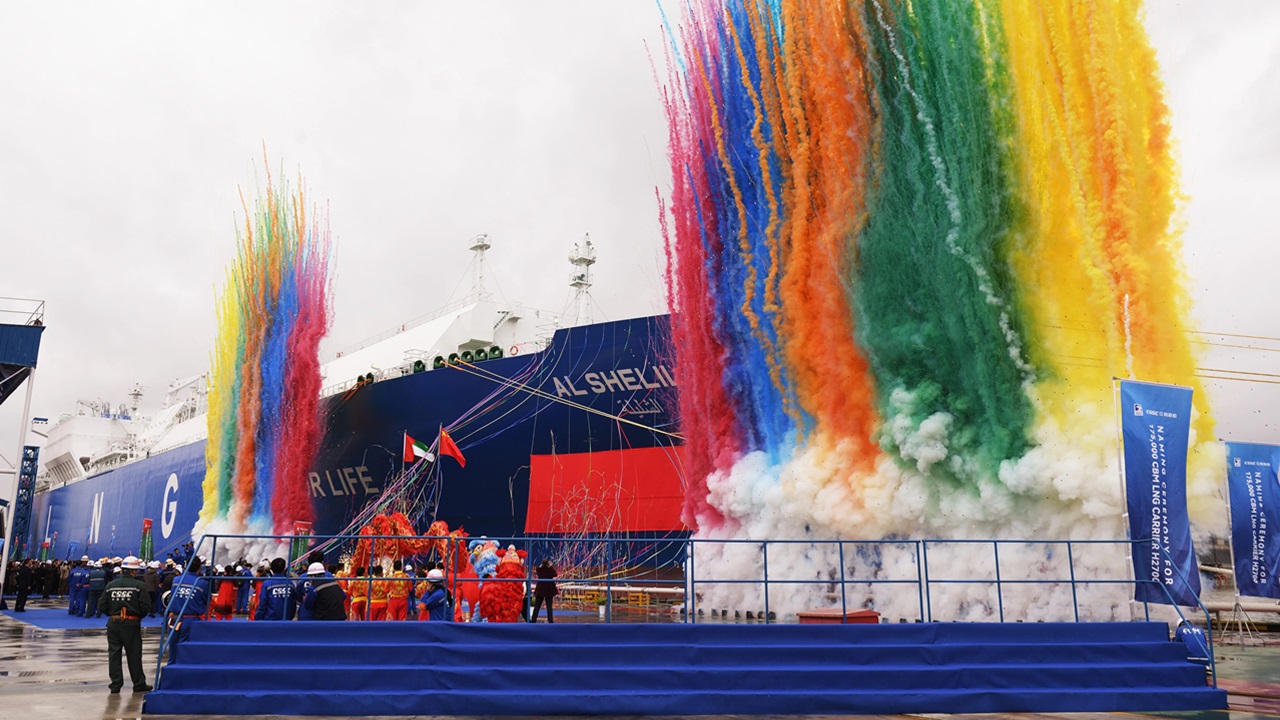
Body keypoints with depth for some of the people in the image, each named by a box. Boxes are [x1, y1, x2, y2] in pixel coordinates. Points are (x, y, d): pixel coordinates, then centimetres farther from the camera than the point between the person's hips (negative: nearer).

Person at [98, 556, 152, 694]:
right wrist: (139, 616, 8)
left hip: (113, 624, 3)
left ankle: (115, 684, 11)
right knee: (134, 655, 6)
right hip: (131, 624, -3)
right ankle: (139, 684, 15)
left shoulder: (111, 585, 3)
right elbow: (146, 606, -13)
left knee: (114, 654, 10)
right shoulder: (139, 585, -8)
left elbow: (102, 606, 3)